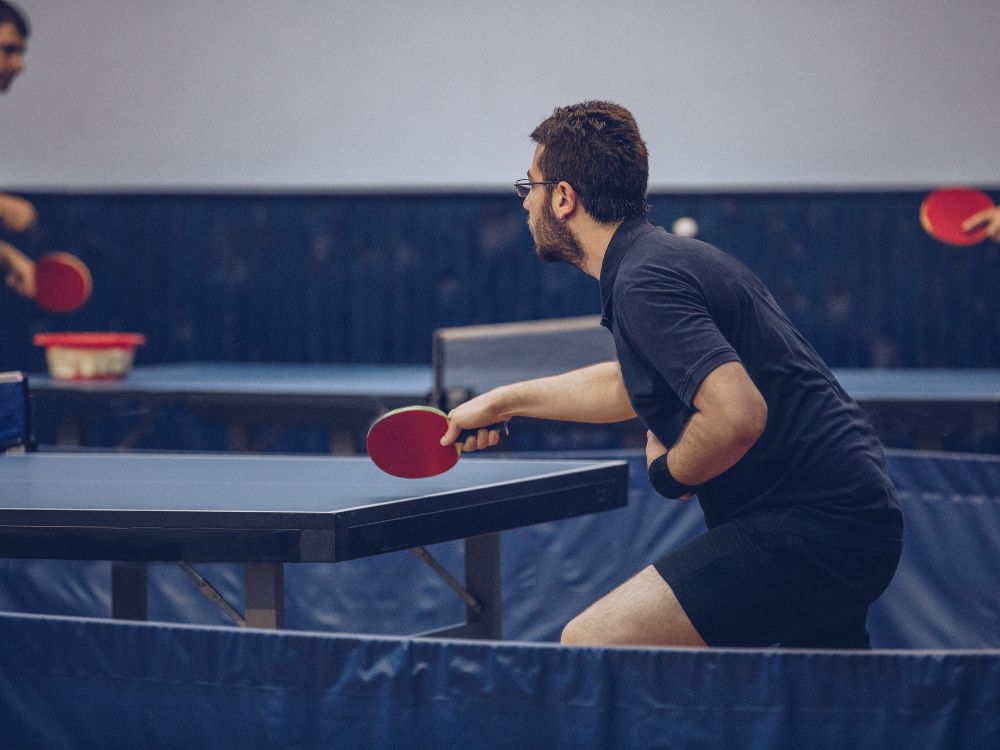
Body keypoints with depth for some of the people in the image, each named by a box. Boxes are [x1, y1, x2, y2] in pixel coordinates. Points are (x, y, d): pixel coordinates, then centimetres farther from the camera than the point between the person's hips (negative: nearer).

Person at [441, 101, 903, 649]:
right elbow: (633, 384, 36)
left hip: (807, 531, -10)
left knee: (589, 644, -18)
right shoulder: (669, 256, 16)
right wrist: (505, 400, 40)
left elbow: (737, 416, -30)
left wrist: (668, 471, -10)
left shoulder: (644, 284, -16)